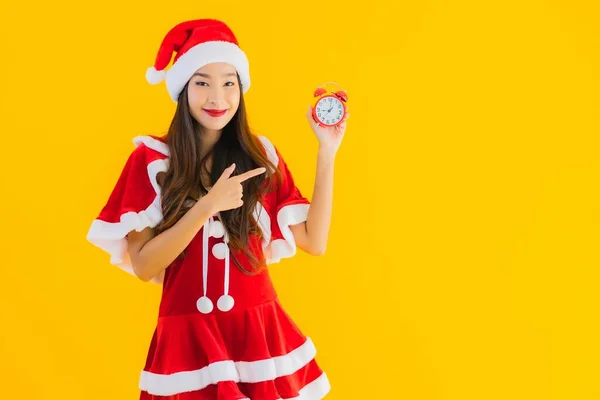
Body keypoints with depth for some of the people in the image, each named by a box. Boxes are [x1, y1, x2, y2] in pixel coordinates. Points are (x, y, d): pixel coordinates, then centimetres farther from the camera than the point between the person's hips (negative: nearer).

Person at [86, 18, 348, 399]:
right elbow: (143, 265, -11)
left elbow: (315, 241, -2)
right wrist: (208, 206, -21)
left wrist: (327, 152, -4)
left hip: (259, 332, 2)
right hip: (187, 338, -2)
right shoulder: (151, 160, -3)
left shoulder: (262, 155, 4)